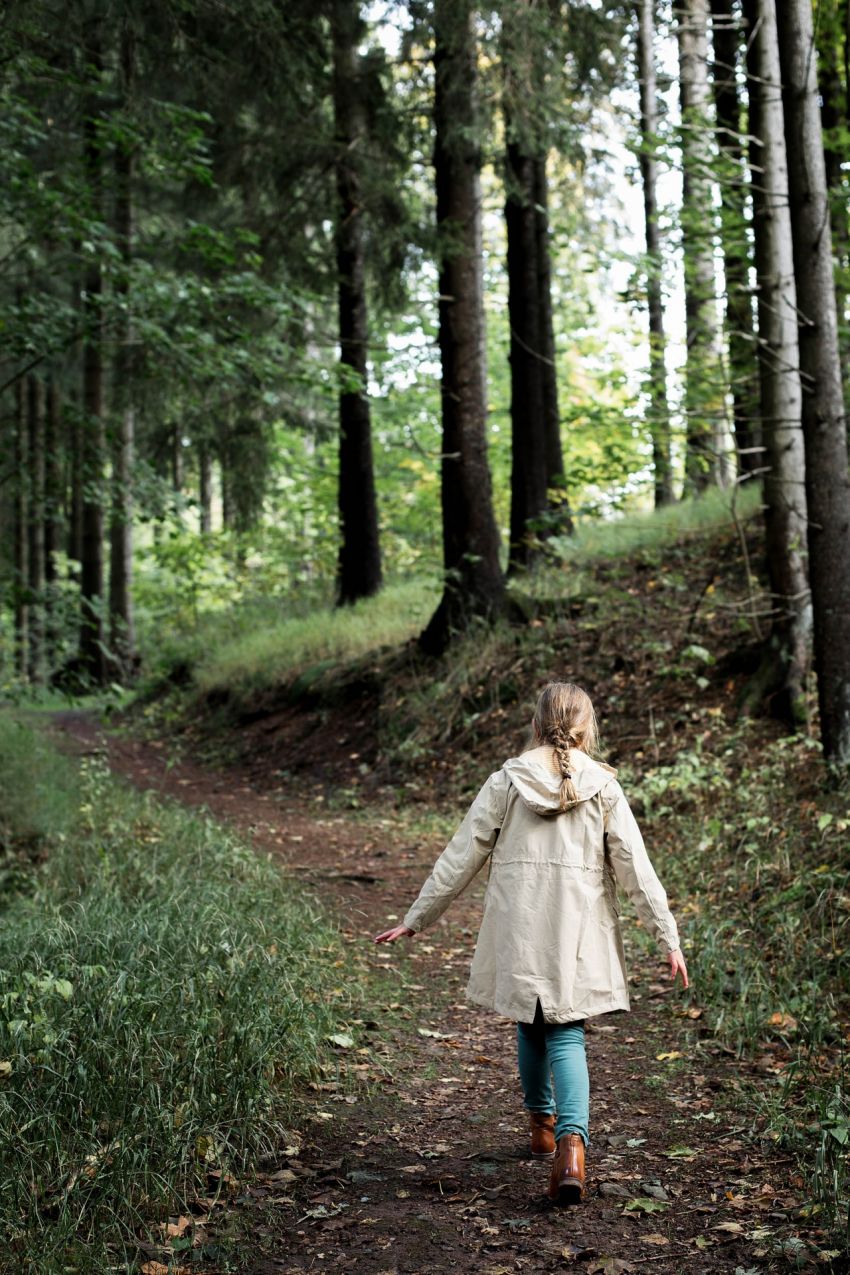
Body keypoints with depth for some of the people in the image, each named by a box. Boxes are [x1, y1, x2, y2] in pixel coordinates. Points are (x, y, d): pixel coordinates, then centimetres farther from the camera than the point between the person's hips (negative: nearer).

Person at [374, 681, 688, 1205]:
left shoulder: (507, 781, -1)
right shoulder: (603, 786, -2)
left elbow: (461, 857, 1)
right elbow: (635, 866, -2)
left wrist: (417, 918, 9)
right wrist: (668, 935, 4)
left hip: (518, 929, 1)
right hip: (578, 930, -1)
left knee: (531, 1025, 19)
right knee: (568, 1034, 3)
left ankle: (543, 1123, 36)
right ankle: (571, 1142, -16)